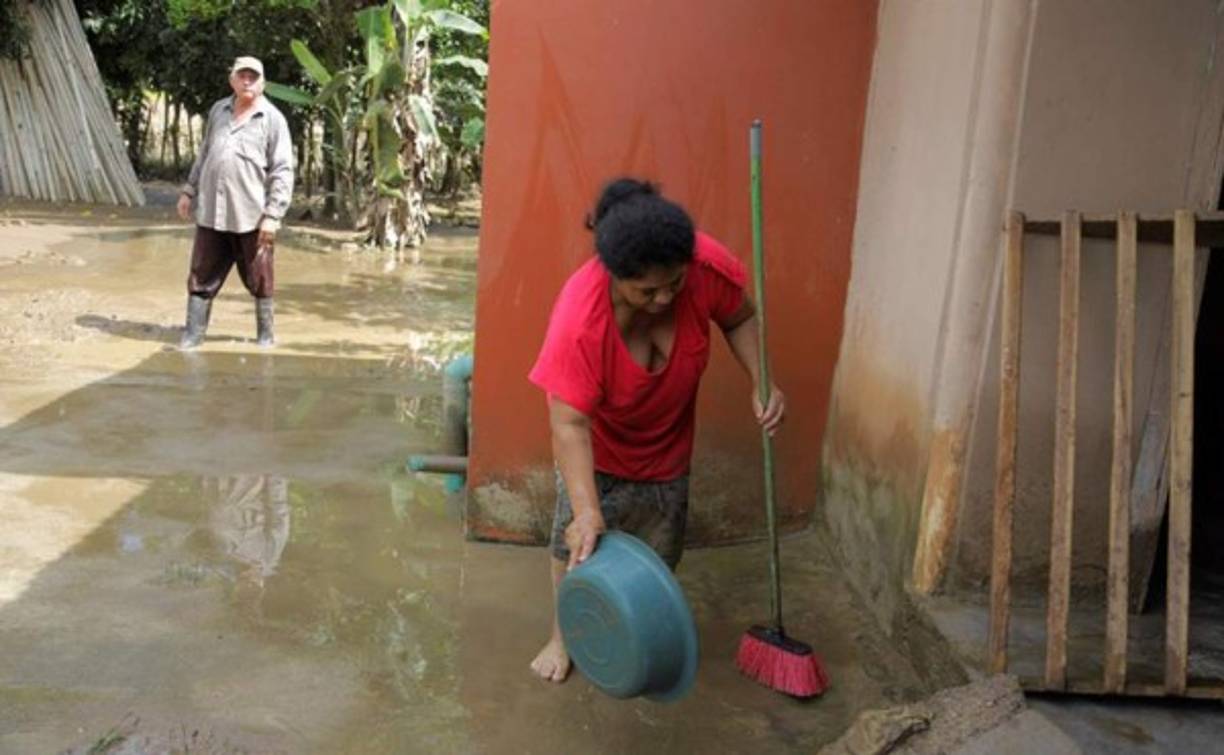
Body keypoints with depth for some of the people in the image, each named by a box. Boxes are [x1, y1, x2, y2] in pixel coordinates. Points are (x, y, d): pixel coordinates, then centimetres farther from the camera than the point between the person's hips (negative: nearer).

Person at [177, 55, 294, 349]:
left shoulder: (272, 119, -6)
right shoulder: (218, 110, 11)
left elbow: (283, 171, -9)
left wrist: (273, 215, -15)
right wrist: (189, 190, 19)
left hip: (251, 216, -4)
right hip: (211, 213, 4)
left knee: (259, 280, 9)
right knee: (202, 276, 6)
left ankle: (265, 335, 23)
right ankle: (193, 333, 13)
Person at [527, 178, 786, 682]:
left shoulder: (709, 266, -33)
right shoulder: (579, 318, -42)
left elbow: (740, 319, -10)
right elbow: (570, 424, -40)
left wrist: (761, 383, -23)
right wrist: (586, 511, -49)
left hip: (668, 440, 3)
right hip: (599, 441, -3)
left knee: (659, 554, 14)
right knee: (576, 544, 9)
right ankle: (562, 635, 35)